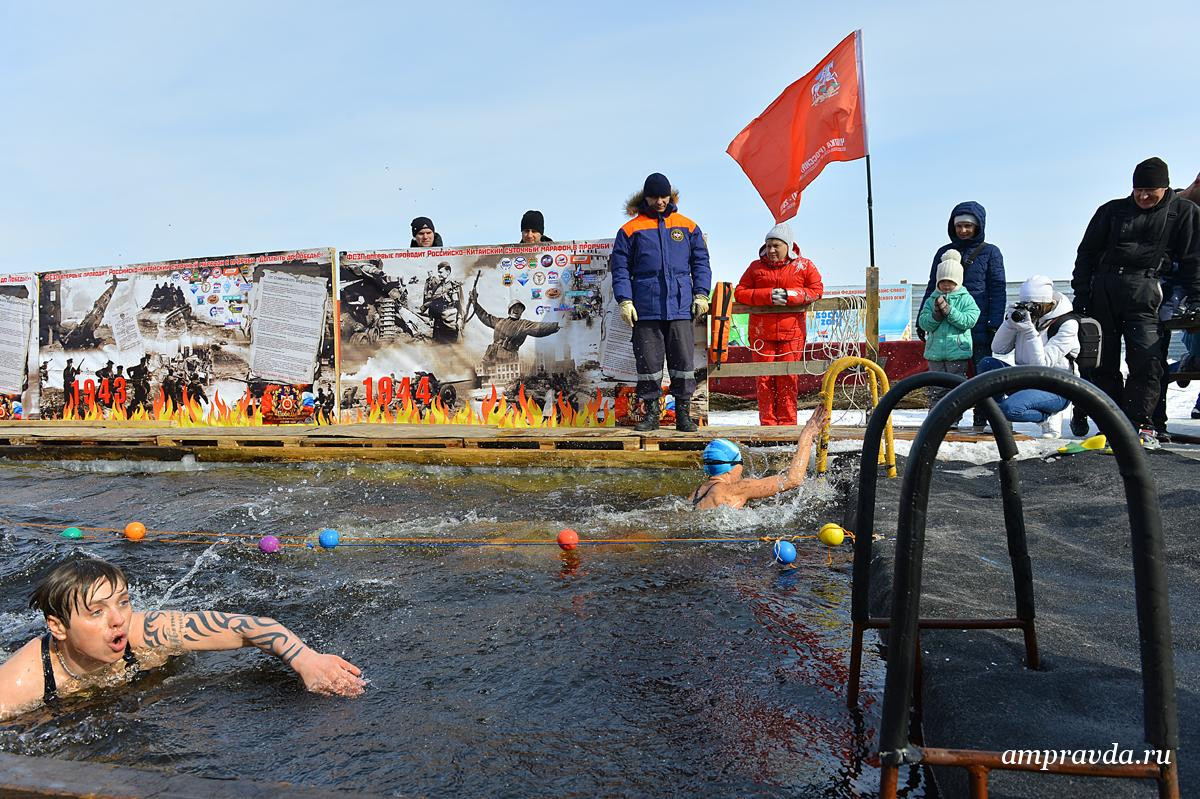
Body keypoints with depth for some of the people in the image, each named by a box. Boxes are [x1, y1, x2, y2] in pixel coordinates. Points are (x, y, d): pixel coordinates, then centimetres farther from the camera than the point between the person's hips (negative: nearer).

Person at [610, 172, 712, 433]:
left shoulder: (687, 227, 12)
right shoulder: (631, 229, 7)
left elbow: (701, 262, 15)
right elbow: (620, 268, 5)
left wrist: (701, 293, 4)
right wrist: (624, 300, -4)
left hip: (680, 306, 1)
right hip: (645, 309, -1)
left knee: (683, 359, 1)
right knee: (648, 361, 2)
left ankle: (683, 413, 10)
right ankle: (651, 412, 13)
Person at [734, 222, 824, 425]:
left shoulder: (804, 266, 8)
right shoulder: (756, 267, 10)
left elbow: (817, 291, 4)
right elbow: (739, 293, 4)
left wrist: (791, 295, -12)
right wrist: (768, 295, -11)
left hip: (792, 333, -1)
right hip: (761, 334, 1)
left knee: (788, 378, -1)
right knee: (765, 378, 1)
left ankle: (787, 422, 8)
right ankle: (767, 422, 8)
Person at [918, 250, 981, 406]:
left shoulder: (965, 299, 1)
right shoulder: (931, 300, 8)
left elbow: (969, 320, -12)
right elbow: (923, 323, -1)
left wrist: (948, 310, -20)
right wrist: (936, 313, -19)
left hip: (958, 353, -2)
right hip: (935, 352, 3)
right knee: (936, 389, 6)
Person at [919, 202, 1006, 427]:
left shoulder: (990, 252, 5)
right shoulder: (944, 252, 14)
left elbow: (997, 290, 1)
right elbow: (932, 287, 18)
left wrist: (995, 324, -9)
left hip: (979, 325, -3)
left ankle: (981, 420, 6)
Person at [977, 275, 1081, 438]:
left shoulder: (1067, 324, -13)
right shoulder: (1026, 316, 3)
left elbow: (1042, 364, -22)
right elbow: (998, 349, -1)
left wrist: (1029, 330, -28)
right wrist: (1010, 321, -14)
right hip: (1026, 381, 6)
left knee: (1010, 408, -32)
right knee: (987, 363, -16)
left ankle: (1049, 417, -2)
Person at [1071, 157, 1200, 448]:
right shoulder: (1112, 210, 10)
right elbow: (1087, 252, 12)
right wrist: (1081, 292, 4)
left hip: (1143, 291, -2)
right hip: (1103, 289, 2)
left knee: (1145, 358, -13)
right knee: (1103, 360, 2)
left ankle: (1140, 423, -6)